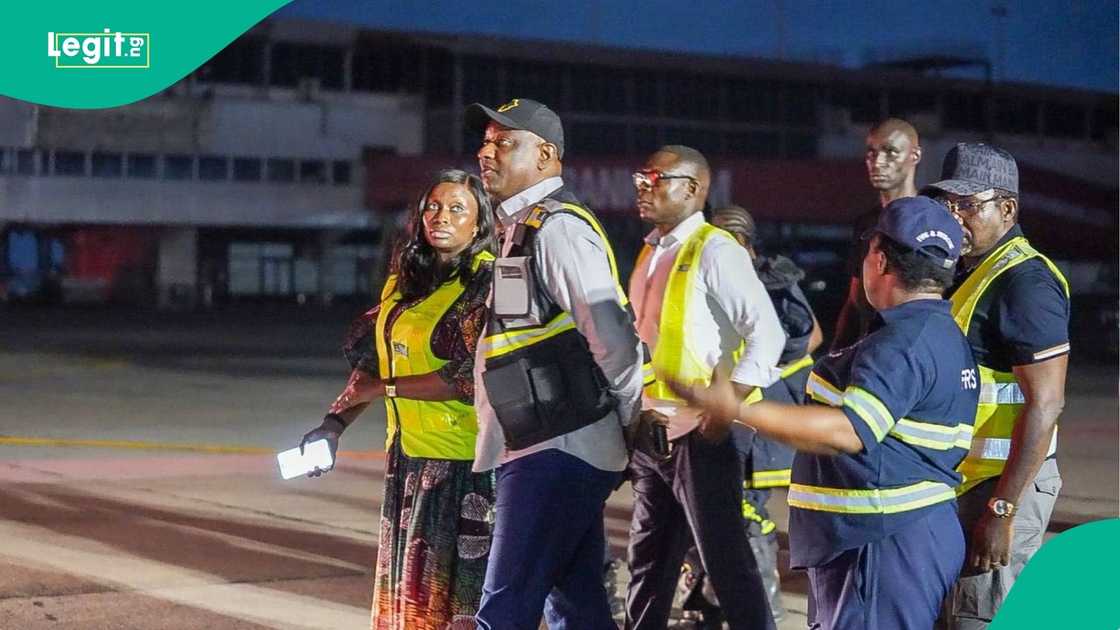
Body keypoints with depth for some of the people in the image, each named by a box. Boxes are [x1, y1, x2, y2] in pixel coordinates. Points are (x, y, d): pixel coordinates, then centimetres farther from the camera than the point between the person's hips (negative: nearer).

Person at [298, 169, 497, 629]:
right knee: (408, 590, 12)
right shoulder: (404, 283, 12)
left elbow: (470, 380, -19)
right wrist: (335, 423, 1)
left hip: (463, 463, -8)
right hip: (409, 455, 8)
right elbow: (375, 362, 16)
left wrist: (382, 388, -11)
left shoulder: (486, 285, -11)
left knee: (454, 591, -3)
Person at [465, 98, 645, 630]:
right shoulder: (522, 229, 19)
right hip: (548, 451, 10)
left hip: (556, 454, -10)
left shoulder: (557, 228, -13)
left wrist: (631, 417, -8)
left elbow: (612, 335, -20)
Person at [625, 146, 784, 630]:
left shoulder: (715, 251, -11)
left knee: (726, 562, -5)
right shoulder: (650, 253, 13)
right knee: (648, 564, 15)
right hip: (651, 434, 8)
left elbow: (767, 335, -18)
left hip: (698, 435, -8)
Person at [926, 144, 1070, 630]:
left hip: (1005, 481, -10)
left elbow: (1045, 405, -22)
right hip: (967, 478, 10)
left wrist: (1002, 510, -24)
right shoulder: (968, 272, 14)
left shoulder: (1023, 282, -17)